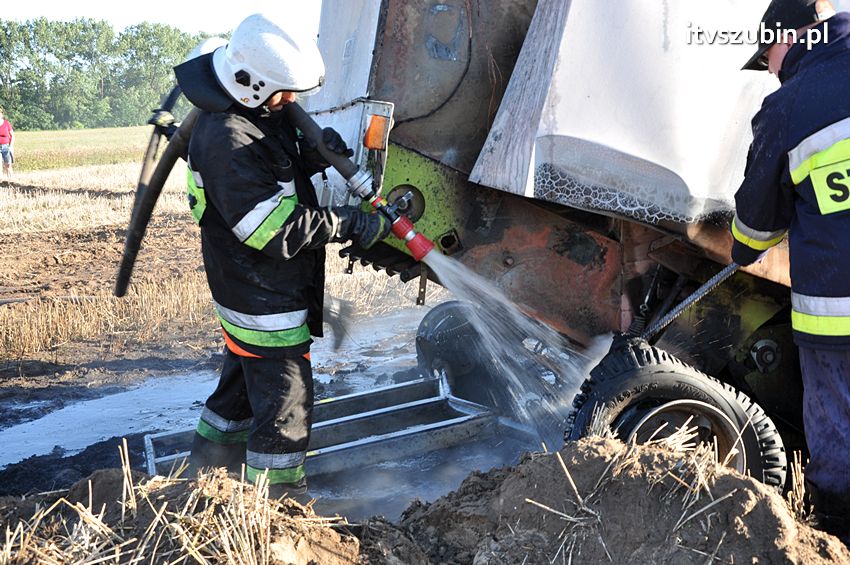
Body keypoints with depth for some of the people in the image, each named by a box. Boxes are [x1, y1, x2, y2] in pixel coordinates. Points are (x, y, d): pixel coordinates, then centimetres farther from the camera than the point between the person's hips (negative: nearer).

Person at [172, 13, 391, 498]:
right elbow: (276, 230, -29)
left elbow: (279, 172, 17)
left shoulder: (260, 110, 3)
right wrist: (352, 225, -23)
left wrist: (314, 152, -4)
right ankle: (277, 493, 17)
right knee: (286, 400, 1)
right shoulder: (226, 142, -28)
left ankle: (212, 454, 47)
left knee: (246, 374, 27)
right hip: (265, 299, -11)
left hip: (255, 290, 11)